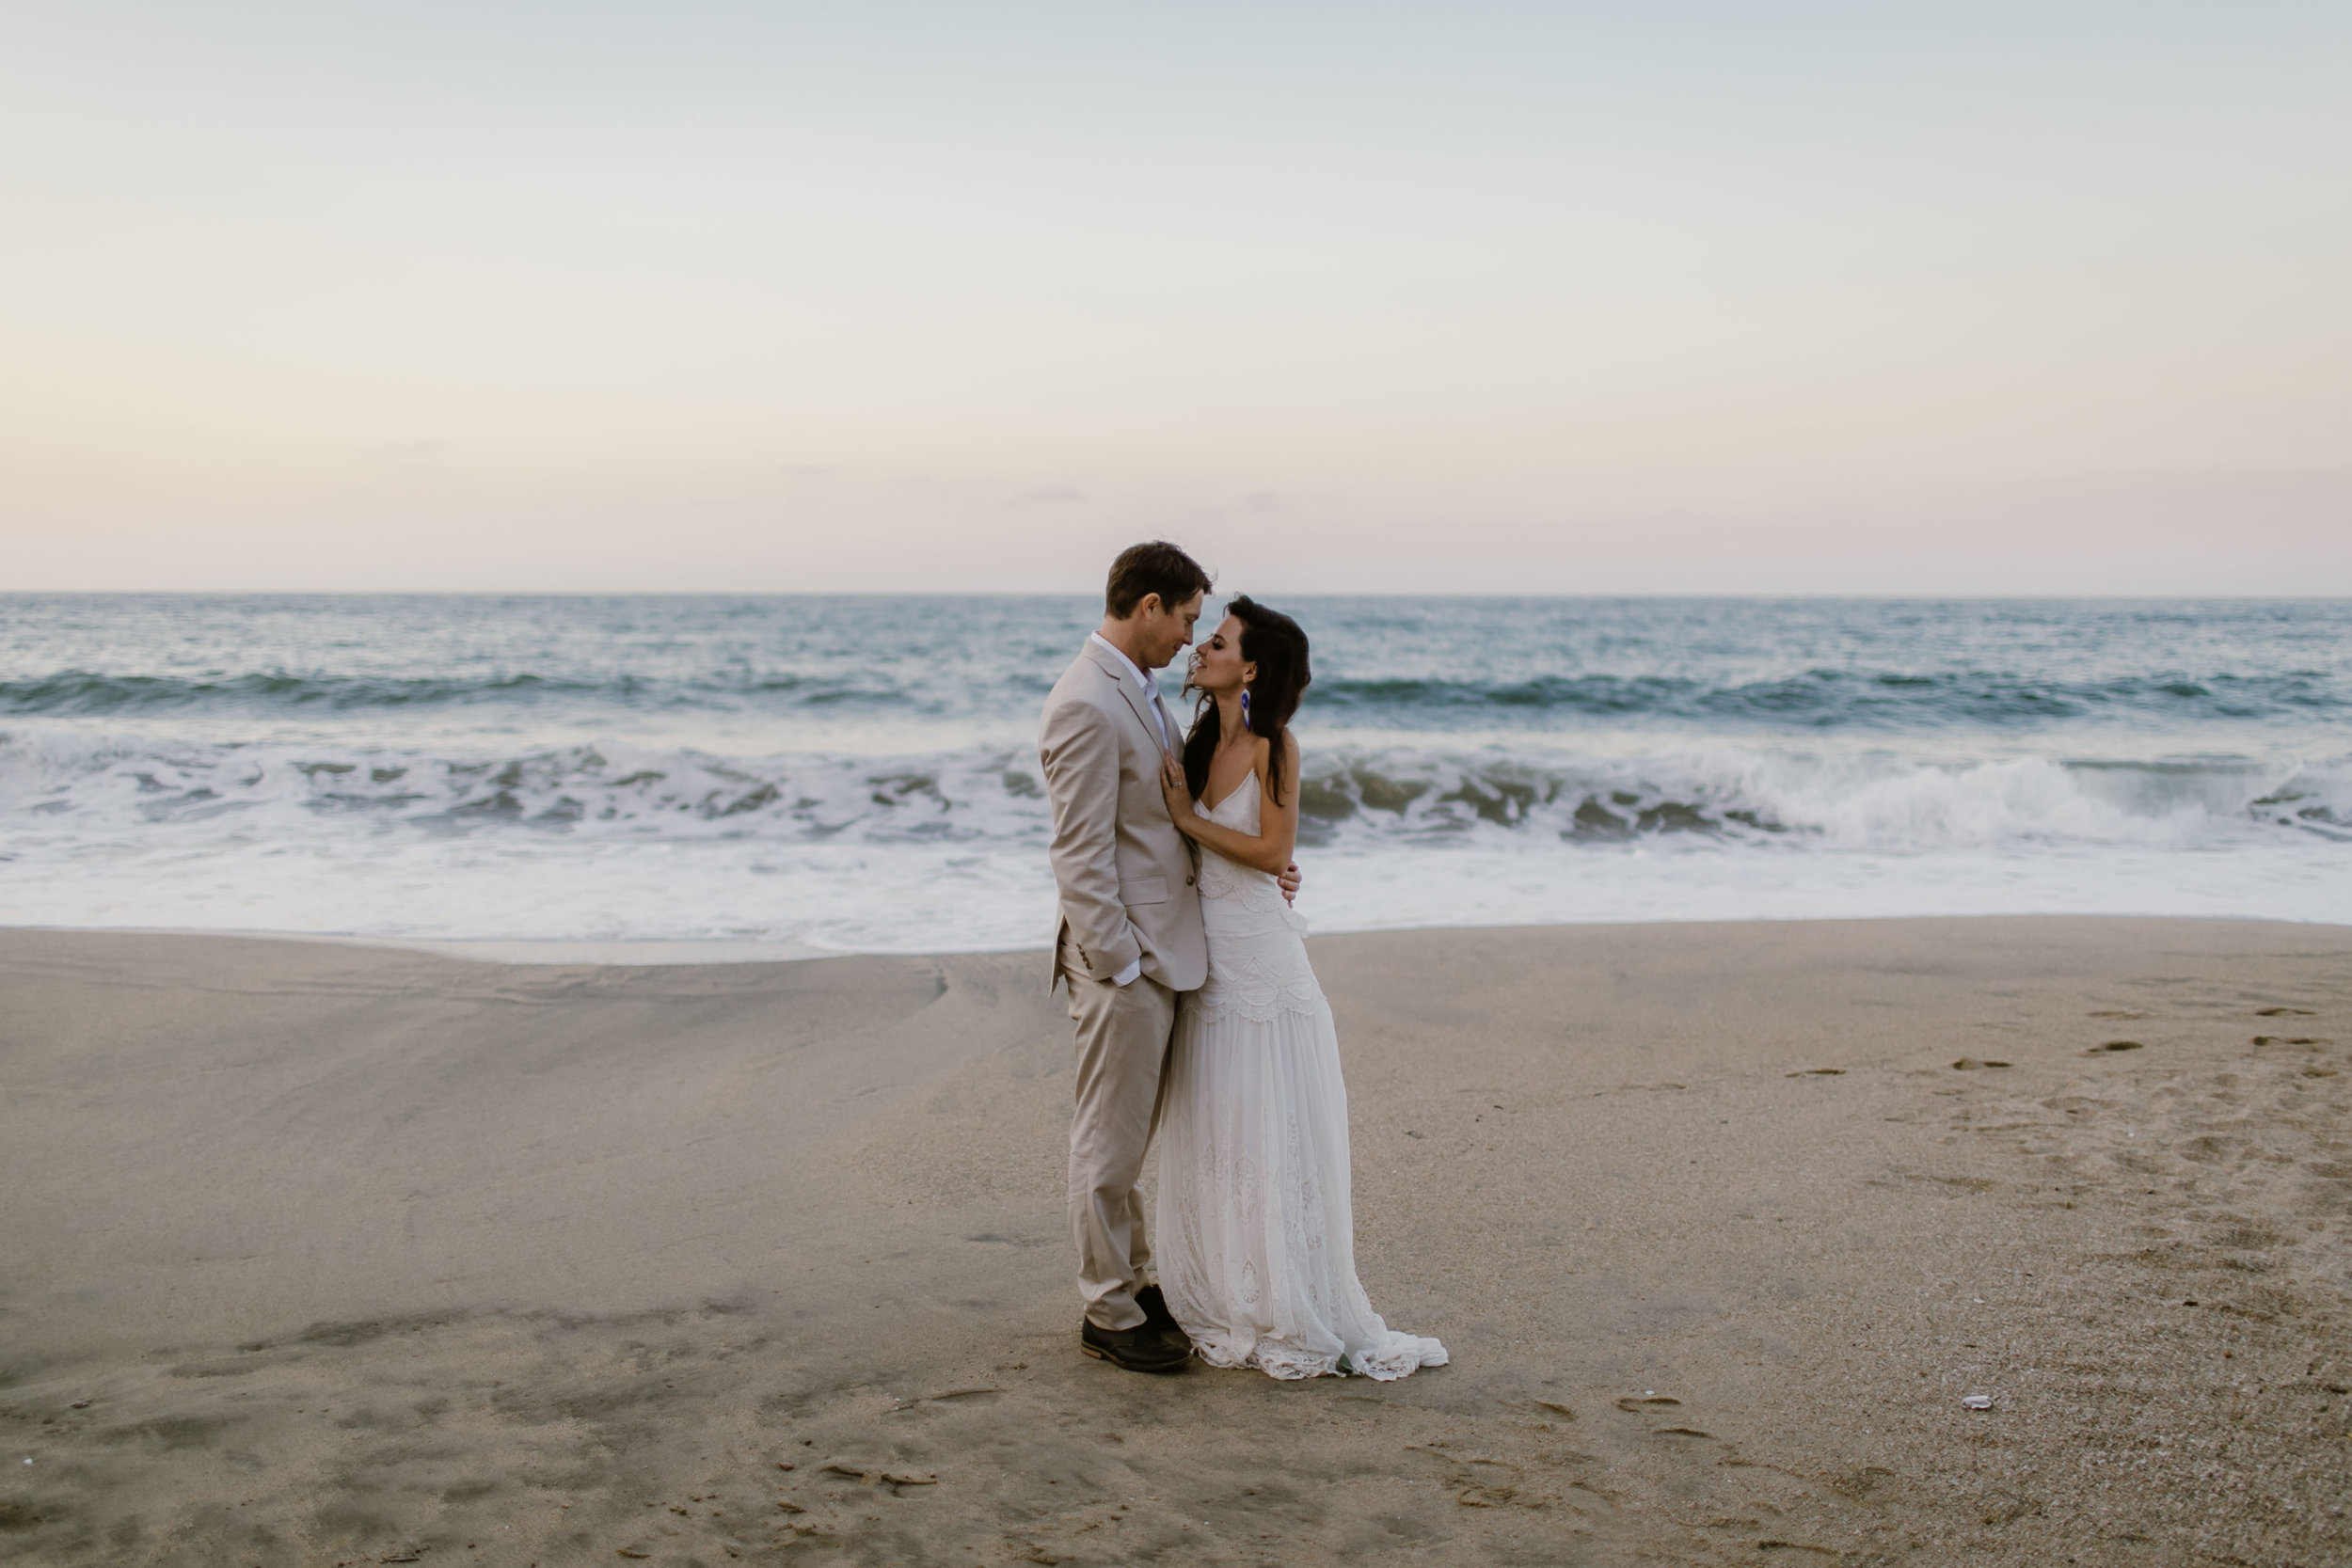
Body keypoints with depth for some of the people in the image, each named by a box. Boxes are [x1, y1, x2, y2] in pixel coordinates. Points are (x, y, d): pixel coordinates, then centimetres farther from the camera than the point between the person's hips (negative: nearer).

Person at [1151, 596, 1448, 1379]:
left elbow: (1273, 851, -14)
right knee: (1208, 1135, 9)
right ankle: (1225, 1305, 20)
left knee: (1273, 1137, -1)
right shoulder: (1200, 740, 8)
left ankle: (1297, 1316, 10)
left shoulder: (1272, 744, -10)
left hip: (1260, 955, -6)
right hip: (1205, 956, 6)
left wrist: (1187, 818, -12)